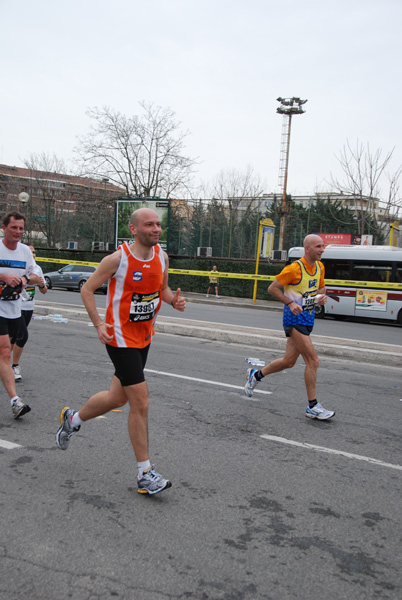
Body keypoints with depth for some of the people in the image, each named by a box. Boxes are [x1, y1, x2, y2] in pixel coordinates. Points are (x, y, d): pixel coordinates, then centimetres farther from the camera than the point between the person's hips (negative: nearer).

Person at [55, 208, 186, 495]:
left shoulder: (162, 257, 2)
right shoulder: (117, 259, -16)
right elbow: (87, 289, -7)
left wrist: (174, 300, -6)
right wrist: (99, 324, -18)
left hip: (145, 337, 7)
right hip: (121, 338, -7)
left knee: (117, 397, 18)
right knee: (141, 402, -8)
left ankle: (73, 419, 46)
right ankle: (145, 474, 6)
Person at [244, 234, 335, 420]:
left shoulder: (320, 267, 8)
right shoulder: (294, 268, -16)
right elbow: (272, 288, -11)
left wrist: (322, 296, 1)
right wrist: (290, 303, -21)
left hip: (308, 318, 8)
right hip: (294, 317, -8)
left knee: (289, 361, 14)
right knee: (312, 360, -13)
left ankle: (256, 375, 36)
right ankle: (312, 407, -2)